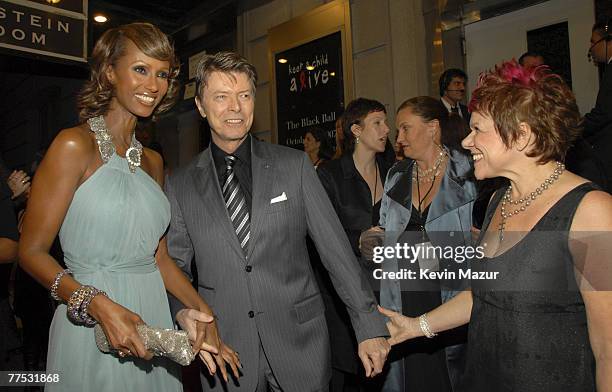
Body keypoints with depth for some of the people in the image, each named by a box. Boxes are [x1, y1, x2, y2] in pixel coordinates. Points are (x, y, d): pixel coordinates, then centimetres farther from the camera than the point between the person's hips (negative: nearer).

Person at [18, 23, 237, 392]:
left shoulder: (153, 161, 9)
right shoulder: (75, 145, -10)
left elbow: (158, 255, 10)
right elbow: (32, 251, -11)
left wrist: (199, 307, -4)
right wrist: (99, 304, -25)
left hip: (154, 318, 6)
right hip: (91, 328, -6)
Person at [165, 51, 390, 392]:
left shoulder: (295, 165, -3)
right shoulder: (180, 186, 0)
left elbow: (336, 248, -3)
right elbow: (175, 267, 6)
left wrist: (371, 326, -4)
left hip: (300, 341, 0)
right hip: (225, 349, 1)